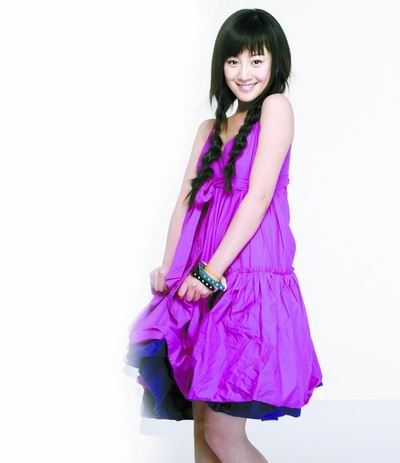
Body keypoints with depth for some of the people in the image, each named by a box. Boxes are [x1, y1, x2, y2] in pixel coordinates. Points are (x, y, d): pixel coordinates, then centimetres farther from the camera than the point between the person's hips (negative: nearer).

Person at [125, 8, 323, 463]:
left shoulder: (276, 107, -1)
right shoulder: (211, 128, 21)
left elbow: (259, 196, -10)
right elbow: (187, 199, 14)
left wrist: (212, 271, -14)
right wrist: (168, 267, -2)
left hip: (251, 277, -7)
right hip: (201, 282, 7)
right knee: (202, 425, 10)